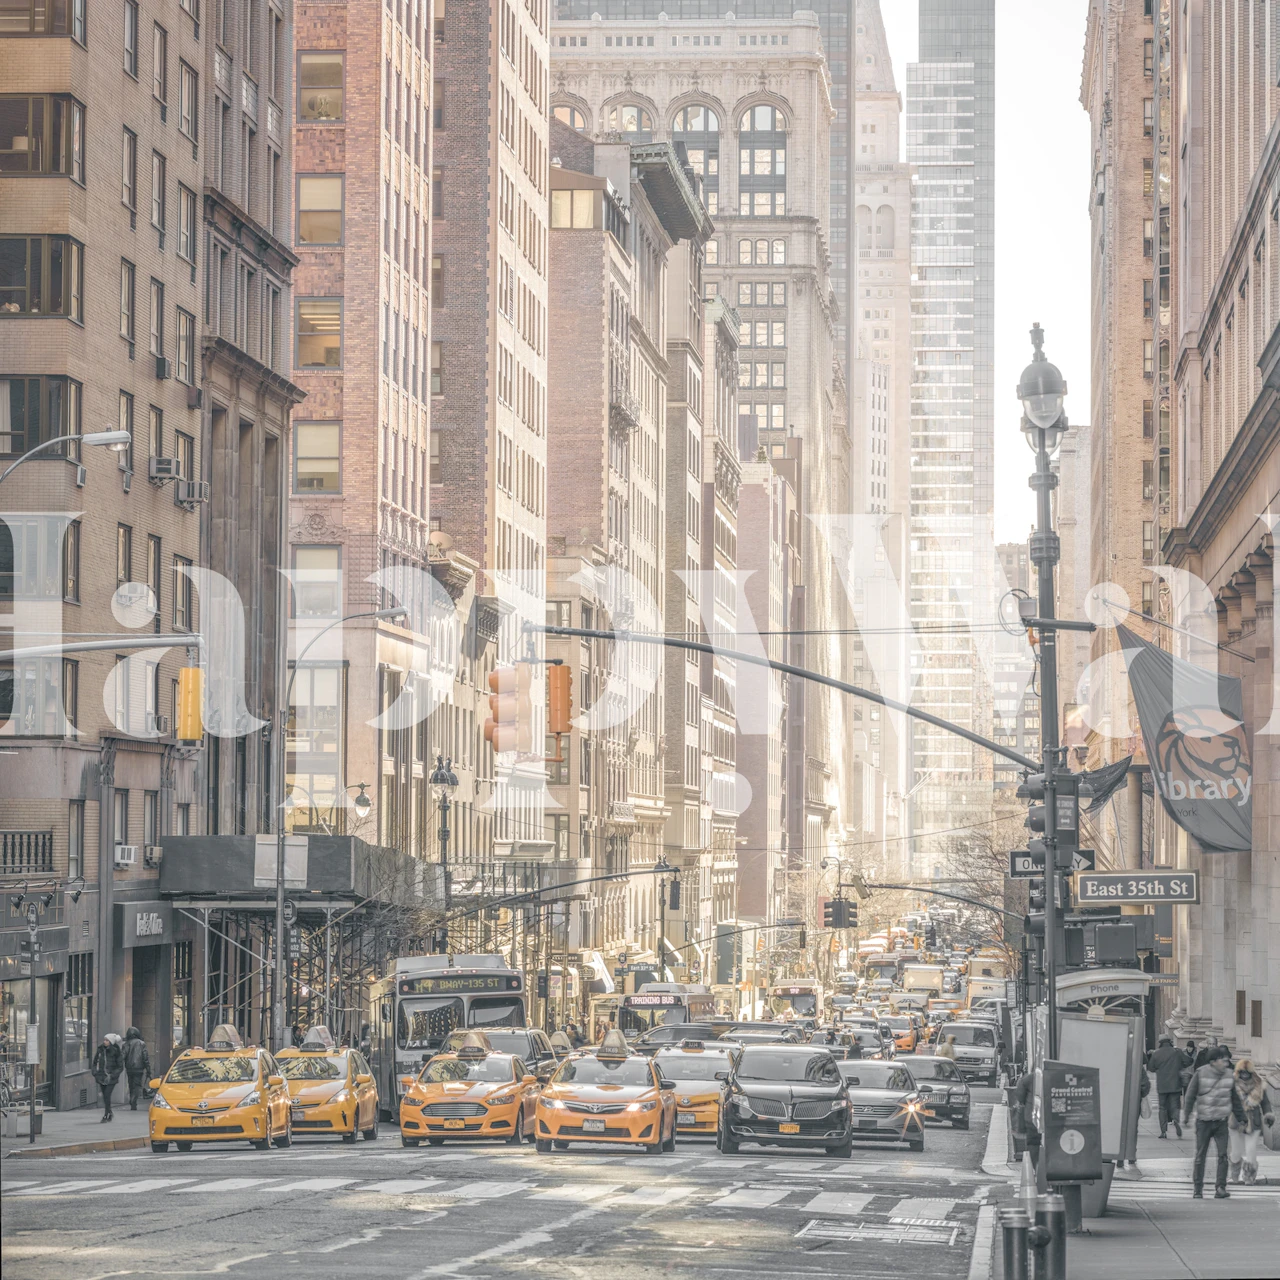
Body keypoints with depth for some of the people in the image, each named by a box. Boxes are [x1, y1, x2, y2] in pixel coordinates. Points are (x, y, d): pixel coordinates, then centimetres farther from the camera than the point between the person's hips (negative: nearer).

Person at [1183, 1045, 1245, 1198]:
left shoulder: (1229, 1076, 3)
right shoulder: (1201, 1074, -7)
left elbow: (1235, 1099, 15)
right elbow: (1189, 1096, -2)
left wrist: (1241, 1118, 18)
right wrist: (1186, 1116, -8)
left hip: (1221, 1122, 2)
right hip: (1203, 1121, -2)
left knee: (1223, 1155, -9)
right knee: (1200, 1156, 3)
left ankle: (1220, 1187, -7)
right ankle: (1197, 1189, 11)